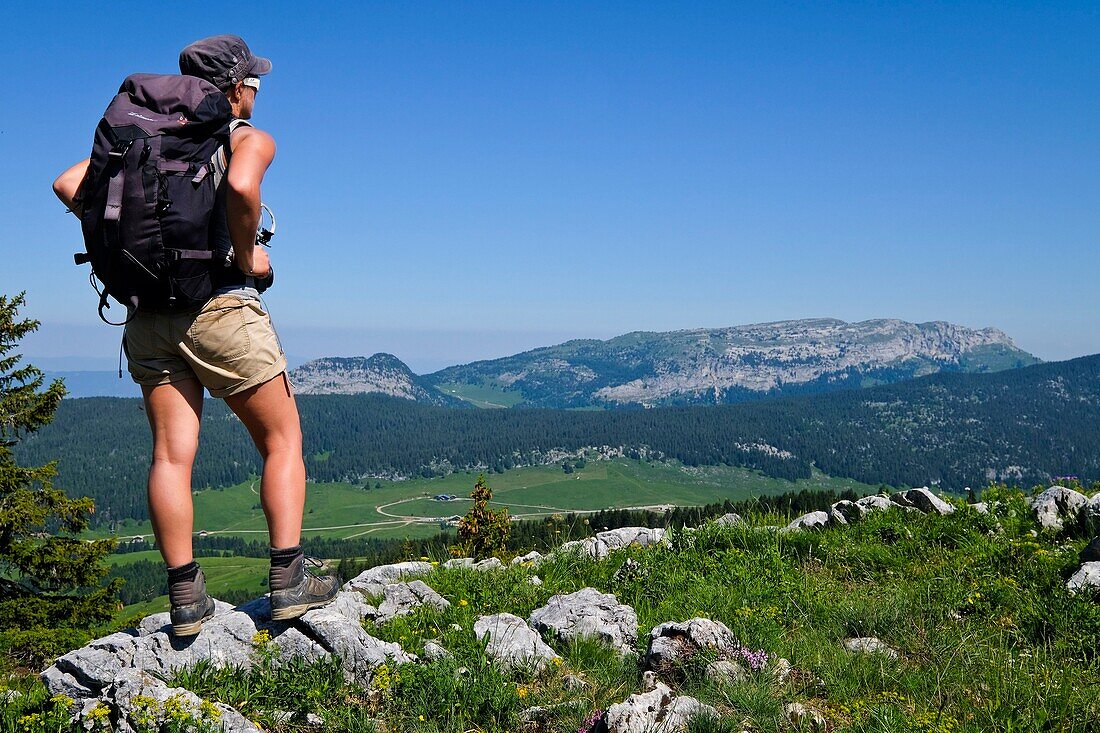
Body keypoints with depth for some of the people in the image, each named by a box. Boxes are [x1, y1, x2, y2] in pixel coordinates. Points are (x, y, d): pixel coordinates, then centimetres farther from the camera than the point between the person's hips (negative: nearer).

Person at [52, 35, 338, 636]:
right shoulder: (249, 139, 0)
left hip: (148, 314, 6)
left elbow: (69, 184, 8)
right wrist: (248, 257, -10)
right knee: (282, 441, 6)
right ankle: (288, 581, 1)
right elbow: (241, 187, -24)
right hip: (220, 305, -5)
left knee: (171, 456, 3)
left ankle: (185, 599, 6)